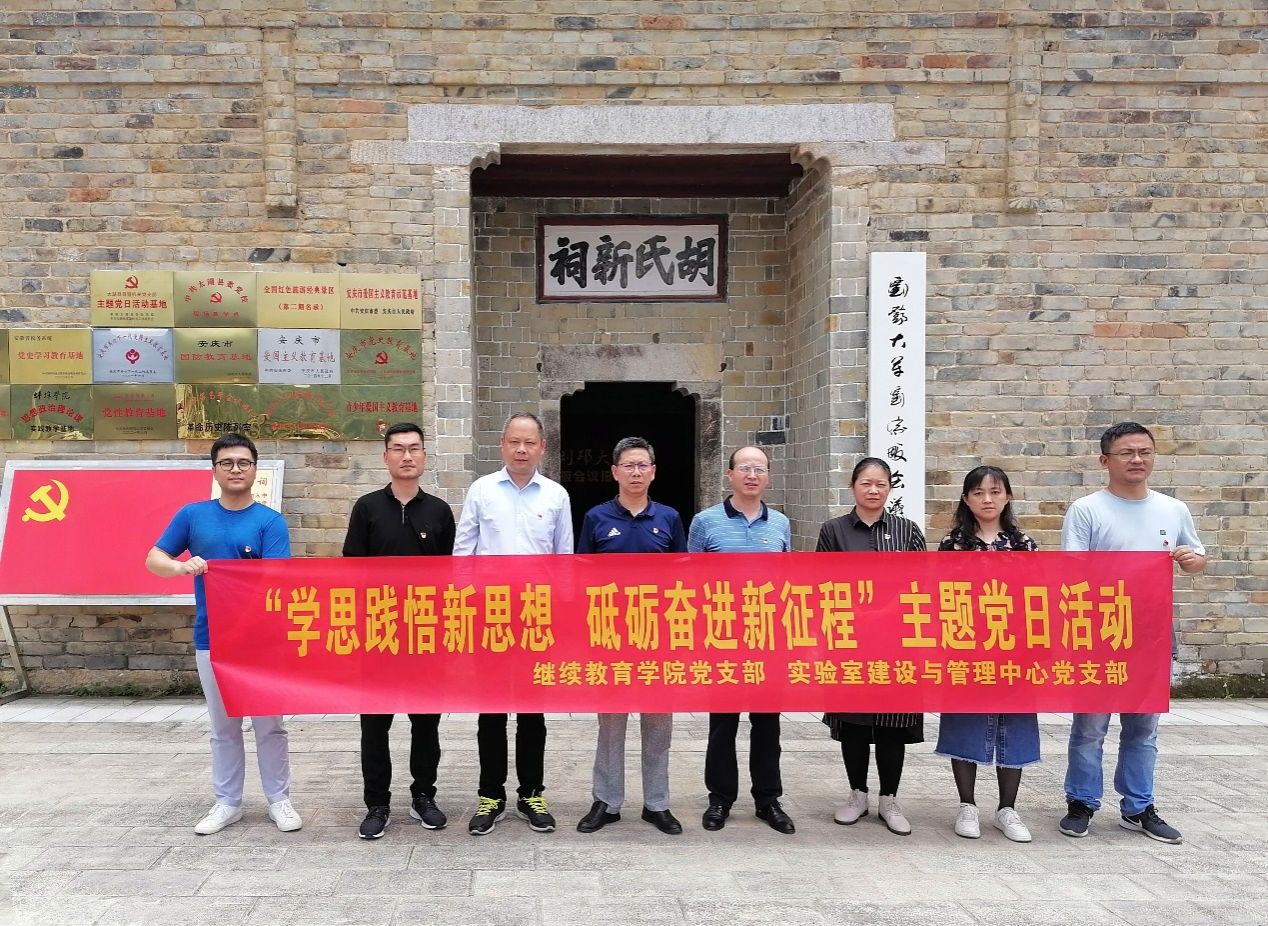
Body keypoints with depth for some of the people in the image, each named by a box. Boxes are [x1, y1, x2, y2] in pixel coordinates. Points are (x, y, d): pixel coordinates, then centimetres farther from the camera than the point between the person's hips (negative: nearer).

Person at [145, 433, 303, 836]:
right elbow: (153, 558, 4)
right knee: (223, 727, 13)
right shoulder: (192, 514, 3)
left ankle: (278, 800, 19)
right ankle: (227, 803, 25)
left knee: (270, 724, 7)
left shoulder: (270, 521, -5)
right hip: (211, 640, 2)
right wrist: (181, 566, -19)